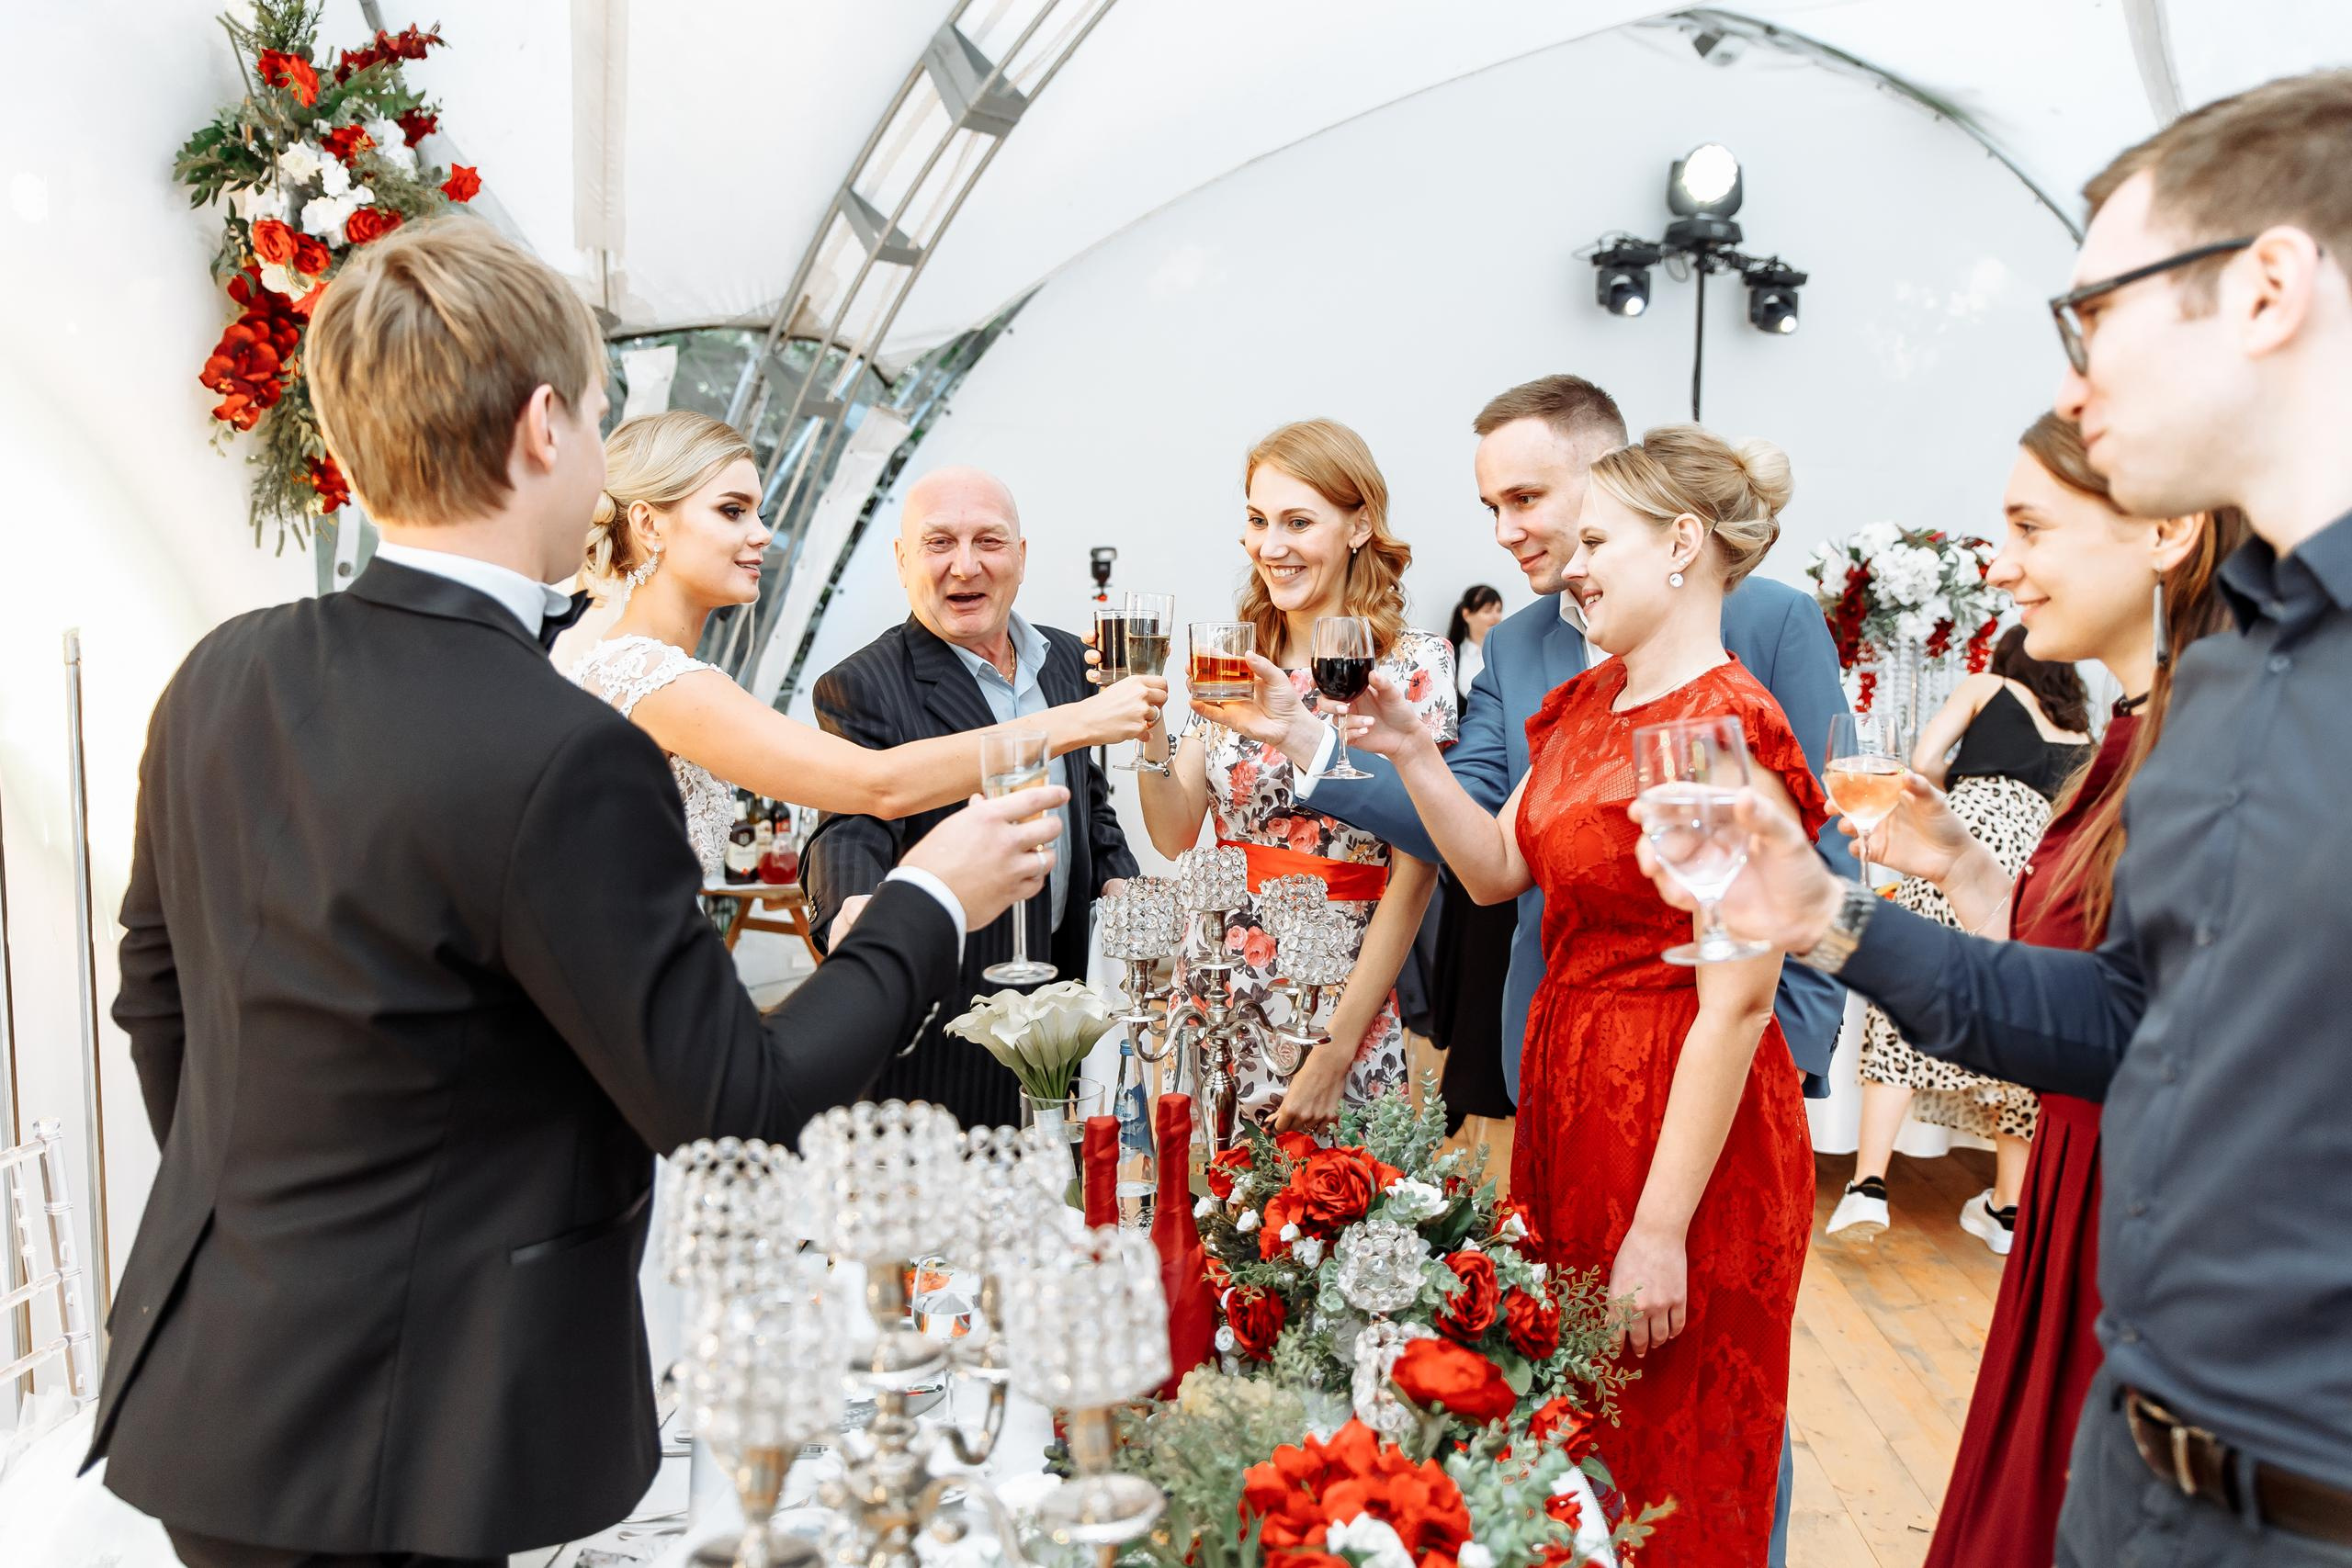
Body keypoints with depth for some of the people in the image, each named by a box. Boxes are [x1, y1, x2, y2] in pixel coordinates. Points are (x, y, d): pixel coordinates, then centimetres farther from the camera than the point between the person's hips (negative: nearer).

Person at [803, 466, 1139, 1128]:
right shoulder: (862, 689, -12)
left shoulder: (1066, 658, 9)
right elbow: (851, 830, -24)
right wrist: (857, 913, -45)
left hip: (1064, 989, 6)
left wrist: (1117, 881, 4)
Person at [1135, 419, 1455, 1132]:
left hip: (1339, 1002, -3)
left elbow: (1415, 874, -11)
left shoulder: (1413, 665, -8)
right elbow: (1173, 835, 3)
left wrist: (1336, 1052, -14)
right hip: (1214, 997, 4)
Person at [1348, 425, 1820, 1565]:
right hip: (1569, 1082, 8)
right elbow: (1496, 869, 13)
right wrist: (1411, 753, -1)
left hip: (1688, 1123, -8)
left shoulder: (1727, 730, -20)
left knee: (1672, 1476, 11)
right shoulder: (1587, 702, 8)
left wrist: (1662, 1229, -21)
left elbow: (1737, 1003, -22)